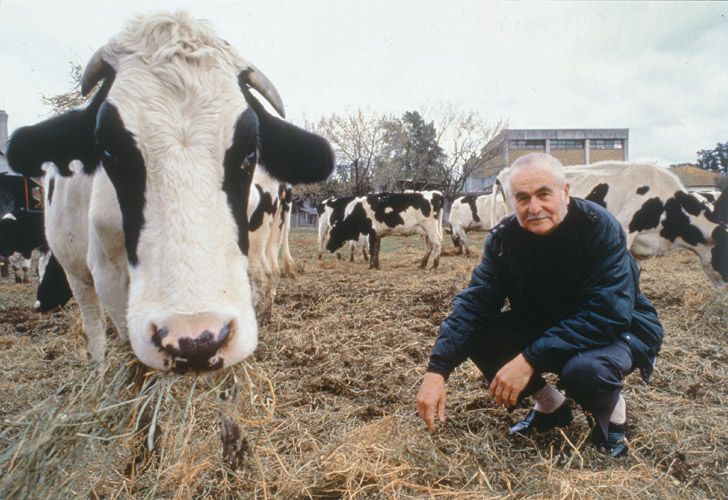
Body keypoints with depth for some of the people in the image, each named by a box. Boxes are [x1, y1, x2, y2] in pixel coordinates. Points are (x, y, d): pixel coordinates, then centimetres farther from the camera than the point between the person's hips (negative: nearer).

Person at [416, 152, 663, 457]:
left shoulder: (600, 228, -25)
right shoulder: (504, 237, -12)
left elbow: (607, 313, -33)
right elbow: (474, 303, -19)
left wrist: (531, 358, -39)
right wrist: (437, 370, -32)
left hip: (617, 331, -5)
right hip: (543, 327, 5)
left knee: (585, 369, -38)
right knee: (476, 333, -16)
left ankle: (612, 415, 1)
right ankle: (551, 407, 6)